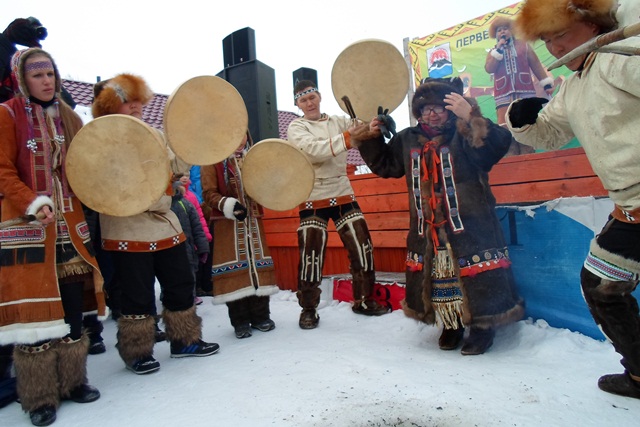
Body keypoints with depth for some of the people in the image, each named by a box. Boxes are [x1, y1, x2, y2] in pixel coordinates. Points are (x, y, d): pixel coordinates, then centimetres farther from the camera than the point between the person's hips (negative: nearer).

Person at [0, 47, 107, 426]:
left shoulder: (69, 117, 13)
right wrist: (33, 204, -24)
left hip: (69, 225, 5)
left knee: (73, 304, 9)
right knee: (35, 309, 0)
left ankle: (73, 381, 24)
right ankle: (40, 396, 14)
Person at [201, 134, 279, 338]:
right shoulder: (212, 161, -1)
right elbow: (208, 193, -9)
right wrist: (228, 205, -24)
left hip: (253, 220, 5)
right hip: (227, 223, -5)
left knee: (258, 265, 7)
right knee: (234, 269, -2)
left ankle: (260, 315, 17)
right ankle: (240, 321, 7)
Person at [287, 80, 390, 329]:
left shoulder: (338, 121, 11)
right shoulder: (296, 128, -2)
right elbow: (315, 150, -21)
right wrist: (348, 139, -33)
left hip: (343, 195, 4)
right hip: (313, 200, -4)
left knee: (362, 247, 5)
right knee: (311, 255, -3)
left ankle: (364, 300, 23)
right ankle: (308, 309, 15)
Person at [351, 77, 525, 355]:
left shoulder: (464, 134, -8)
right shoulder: (407, 140, 9)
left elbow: (498, 145, -25)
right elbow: (384, 164, 20)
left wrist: (471, 116, -36)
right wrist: (371, 139, 6)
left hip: (469, 227, -5)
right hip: (427, 231, 5)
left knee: (476, 280, 1)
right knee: (436, 280, 15)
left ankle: (482, 328, 24)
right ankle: (451, 324, 36)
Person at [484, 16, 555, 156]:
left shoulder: (523, 45, 17)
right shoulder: (493, 52, 18)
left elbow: (536, 66, 13)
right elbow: (489, 69, -2)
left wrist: (547, 84, 5)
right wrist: (499, 49, -4)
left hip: (525, 92, 0)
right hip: (504, 95, 0)